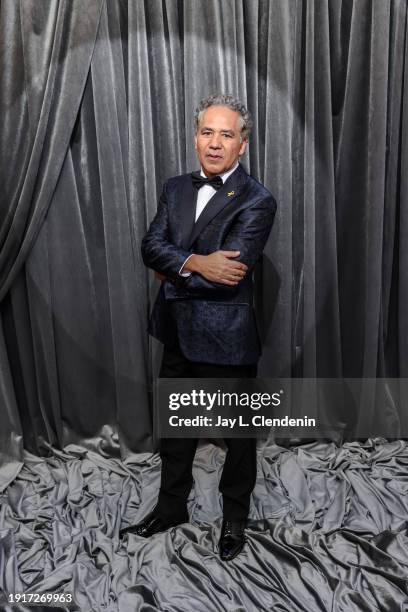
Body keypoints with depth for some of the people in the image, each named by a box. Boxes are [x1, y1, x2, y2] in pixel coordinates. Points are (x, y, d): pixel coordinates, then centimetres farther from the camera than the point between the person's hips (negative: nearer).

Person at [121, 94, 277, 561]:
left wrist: (172, 272, -10)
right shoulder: (176, 189, 6)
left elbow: (230, 272, -22)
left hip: (226, 341, -5)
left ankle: (235, 518, 39)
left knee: (237, 434, 14)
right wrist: (196, 263, -22)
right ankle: (171, 507, 44)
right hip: (178, 335, 6)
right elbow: (151, 246, -5)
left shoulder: (256, 202, -13)